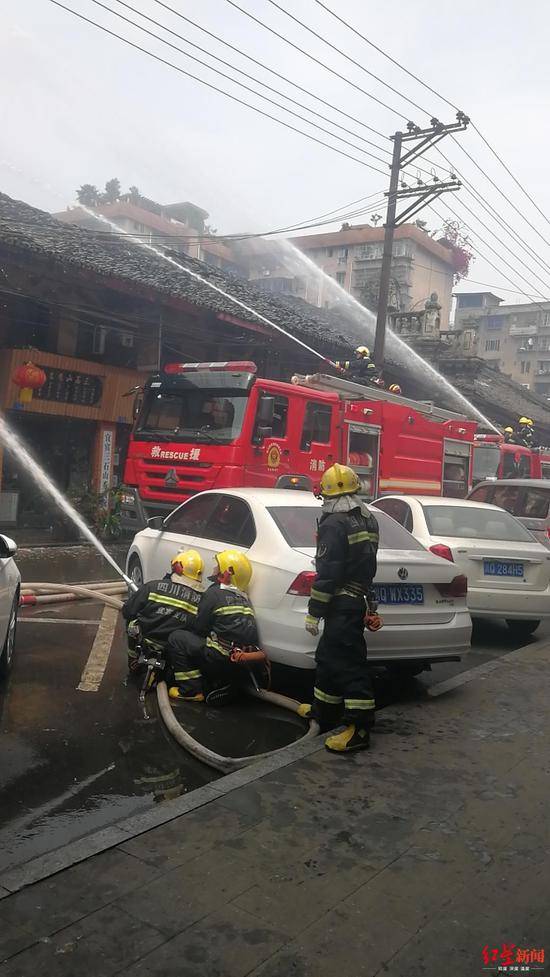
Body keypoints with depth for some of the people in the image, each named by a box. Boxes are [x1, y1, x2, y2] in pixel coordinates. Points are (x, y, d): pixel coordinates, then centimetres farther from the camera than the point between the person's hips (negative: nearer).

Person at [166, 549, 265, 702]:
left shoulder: (214, 593, -5)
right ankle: (220, 684, 14)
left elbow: (199, 628, -2)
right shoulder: (244, 598, 15)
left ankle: (191, 690, -1)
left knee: (176, 638, 2)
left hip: (223, 659, -8)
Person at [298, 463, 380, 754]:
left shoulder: (334, 524, -16)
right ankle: (323, 711, 30)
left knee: (348, 664, -7)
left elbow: (326, 573, -19)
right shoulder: (368, 520, 12)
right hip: (362, 597, 10)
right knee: (329, 656, 19)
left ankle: (359, 729, -4)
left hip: (343, 603, -10)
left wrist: (314, 612, -15)